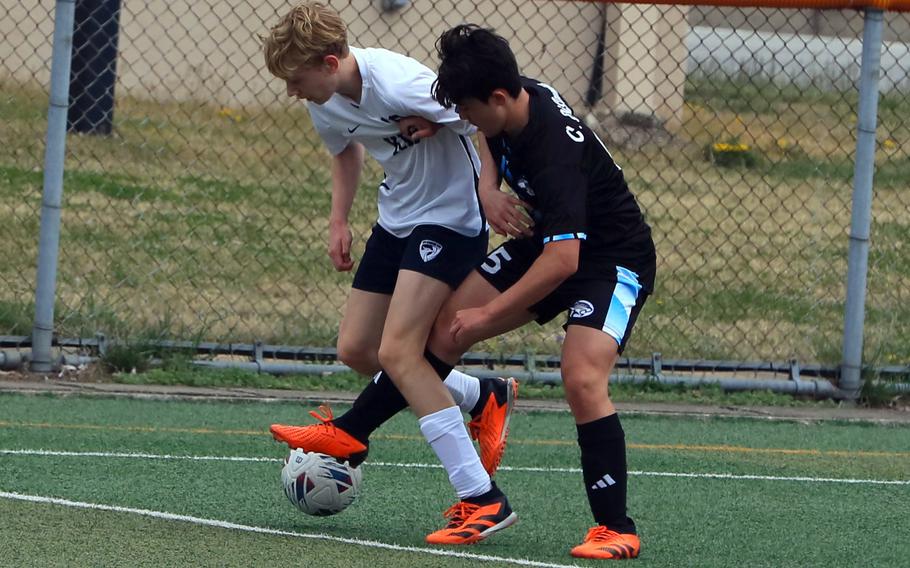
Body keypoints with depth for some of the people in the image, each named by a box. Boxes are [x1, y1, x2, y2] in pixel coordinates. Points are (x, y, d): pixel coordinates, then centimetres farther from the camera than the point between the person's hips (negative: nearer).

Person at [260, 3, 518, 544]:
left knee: (398, 351, -20)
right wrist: (339, 220, 14)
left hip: (451, 217, -9)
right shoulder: (325, 105, -2)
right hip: (397, 219, 9)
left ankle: (483, 499, -18)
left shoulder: (398, 85, -30)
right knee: (356, 349, 10)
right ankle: (483, 398, 30)